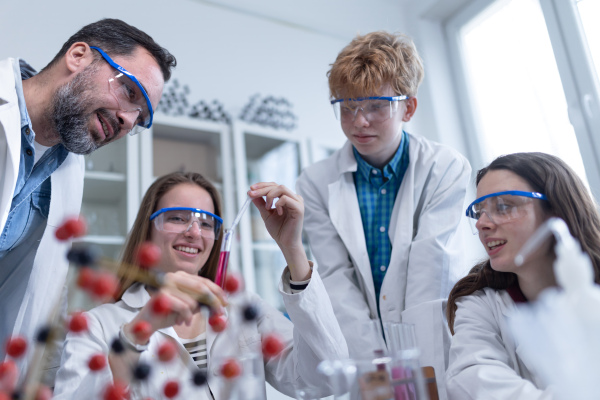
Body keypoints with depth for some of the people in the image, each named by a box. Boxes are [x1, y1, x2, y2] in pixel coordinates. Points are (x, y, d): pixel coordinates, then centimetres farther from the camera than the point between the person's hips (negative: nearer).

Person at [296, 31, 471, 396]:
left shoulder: (447, 169, -5)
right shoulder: (316, 184, -1)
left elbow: (431, 273, -13)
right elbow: (337, 280, -6)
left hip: (434, 347, -1)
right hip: (360, 350, 2)